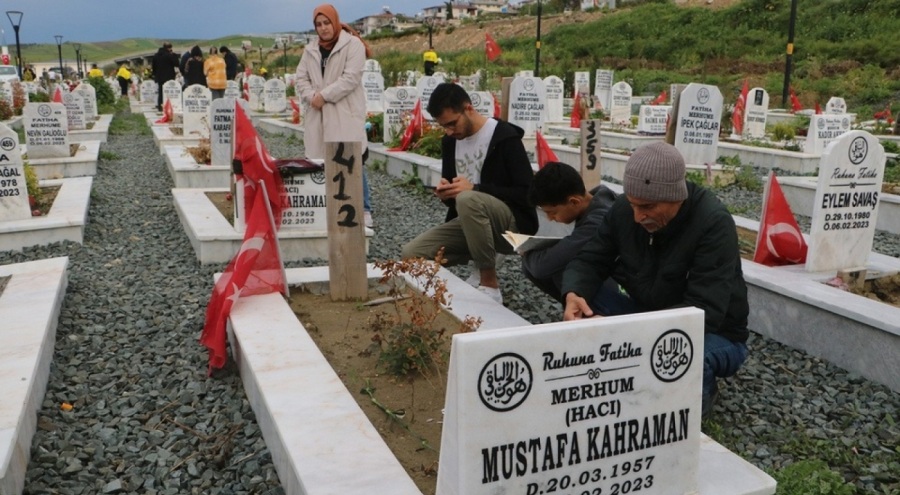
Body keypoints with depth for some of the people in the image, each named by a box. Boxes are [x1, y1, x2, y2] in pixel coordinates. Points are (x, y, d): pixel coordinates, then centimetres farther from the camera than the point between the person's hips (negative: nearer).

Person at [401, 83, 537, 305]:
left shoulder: (505, 136, -13)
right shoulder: (450, 141, 9)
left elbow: (527, 194, -17)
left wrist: (475, 188, -24)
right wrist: (445, 192, -7)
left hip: (512, 225, -6)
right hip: (470, 223, 7)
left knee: (468, 200, -38)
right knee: (411, 254, -11)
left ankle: (490, 285, -23)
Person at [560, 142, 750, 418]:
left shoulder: (714, 223, -27)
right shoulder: (624, 208, -10)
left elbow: (705, 313, -34)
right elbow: (590, 261, -5)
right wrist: (574, 294, -31)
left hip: (714, 334, -5)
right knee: (584, 300, -17)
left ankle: (701, 391, -3)